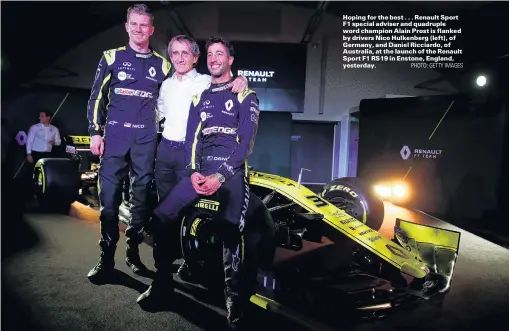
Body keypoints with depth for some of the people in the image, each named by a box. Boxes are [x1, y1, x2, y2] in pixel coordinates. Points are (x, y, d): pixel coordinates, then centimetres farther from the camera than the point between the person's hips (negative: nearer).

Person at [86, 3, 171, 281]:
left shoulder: (161, 64, 11)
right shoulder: (112, 57, 8)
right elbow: (97, 97, 6)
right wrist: (95, 131, -1)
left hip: (146, 139, 1)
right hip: (115, 136, -1)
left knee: (142, 195, 4)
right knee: (108, 196, -3)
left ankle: (133, 251, 17)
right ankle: (106, 257, 7)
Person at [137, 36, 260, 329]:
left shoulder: (245, 95, 8)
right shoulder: (200, 96, 23)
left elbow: (247, 141, -4)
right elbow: (191, 137, 13)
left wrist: (220, 176, -15)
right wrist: (194, 172, -6)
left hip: (231, 171, -4)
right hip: (201, 170, 4)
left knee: (231, 235, -18)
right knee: (162, 216, -11)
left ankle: (235, 298, -1)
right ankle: (163, 283, 3)